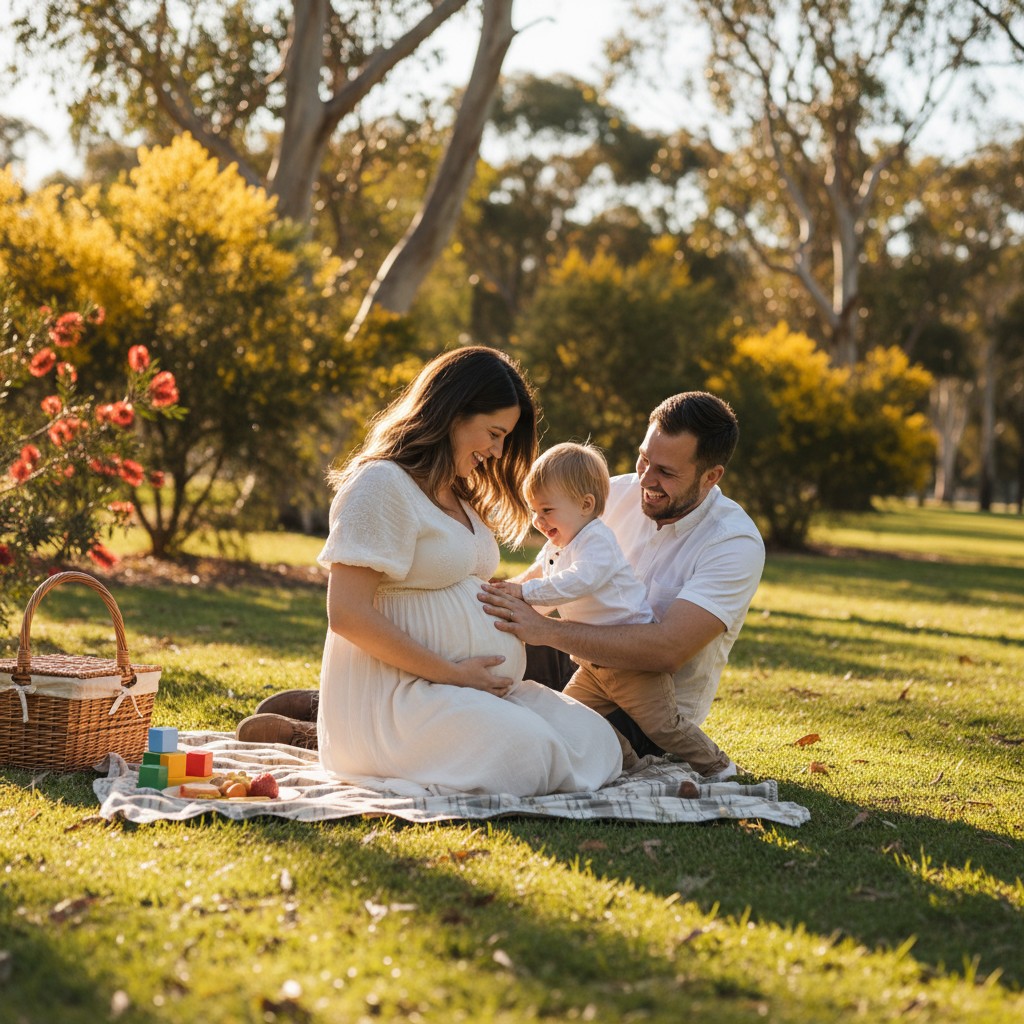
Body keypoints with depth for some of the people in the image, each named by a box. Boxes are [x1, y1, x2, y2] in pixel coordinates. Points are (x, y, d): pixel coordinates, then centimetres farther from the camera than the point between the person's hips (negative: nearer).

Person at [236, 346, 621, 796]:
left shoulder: (457, 495, 22)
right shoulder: (382, 483, -10)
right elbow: (347, 614, -18)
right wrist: (453, 672, -16)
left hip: (479, 688, 10)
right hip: (397, 690, -10)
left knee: (597, 742, -9)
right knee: (530, 756, -29)